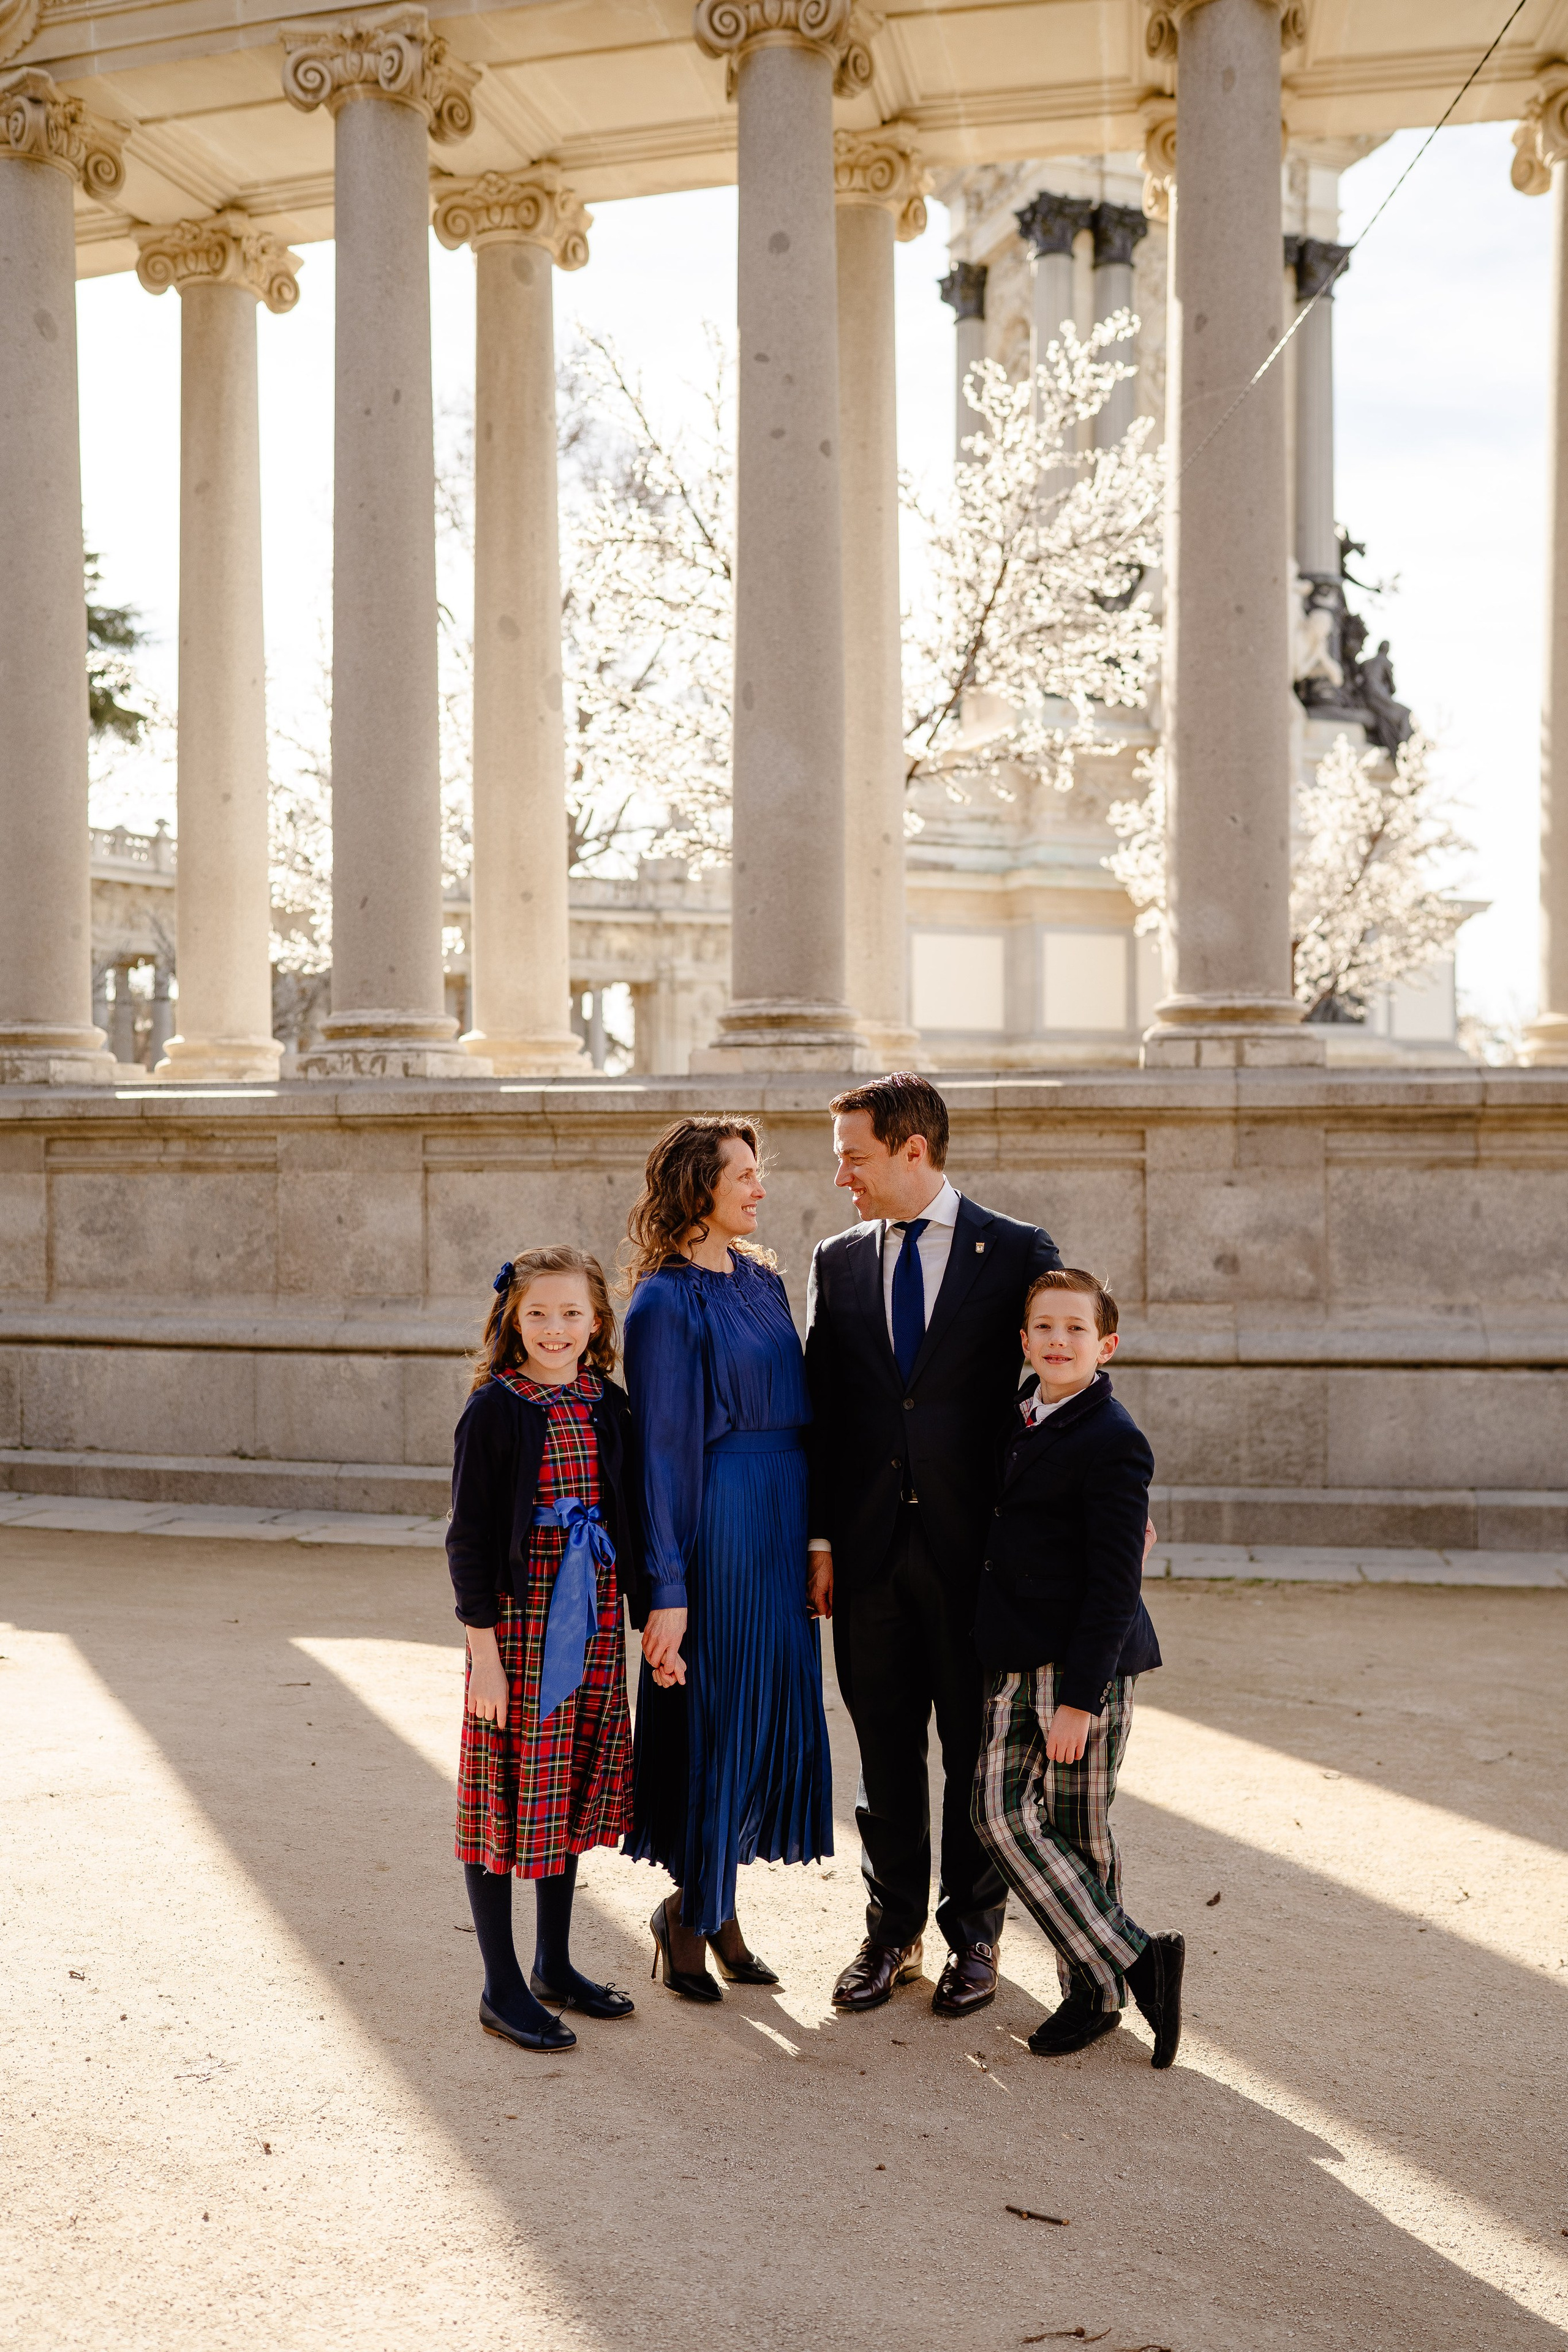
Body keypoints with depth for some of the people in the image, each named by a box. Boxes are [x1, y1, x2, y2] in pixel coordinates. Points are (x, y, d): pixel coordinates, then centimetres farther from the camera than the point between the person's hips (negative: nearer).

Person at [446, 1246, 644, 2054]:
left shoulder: (609, 1407, 6)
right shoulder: (496, 1409, -9)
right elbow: (469, 1534, -9)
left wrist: (651, 1616, 11)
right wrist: (483, 1644, -13)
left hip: (593, 1622, 6)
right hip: (518, 1619, -5)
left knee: (572, 1791, 14)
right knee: (509, 1795, 1)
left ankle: (555, 1964, 29)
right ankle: (502, 1988, 12)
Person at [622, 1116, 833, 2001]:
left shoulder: (763, 1279, 12)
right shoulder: (666, 1303, -12)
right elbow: (662, 1451, -14)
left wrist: (808, 1538, 13)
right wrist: (667, 1592, -16)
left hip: (781, 1524, 8)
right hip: (717, 1522, -8)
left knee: (766, 1713, 12)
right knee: (714, 1718, 1)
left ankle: (712, 1906, 26)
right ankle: (695, 1914, 20)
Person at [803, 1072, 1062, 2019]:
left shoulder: (1020, 1254, -3)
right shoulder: (838, 1262, 8)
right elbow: (821, 1409, 9)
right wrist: (821, 1539, 4)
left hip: (978, 1549, -3)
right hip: (871, 1549, 3)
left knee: (978, 1748, 8)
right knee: (885, 1746, 11)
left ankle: (974, 1934, 23)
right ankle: (893, 1932, 25)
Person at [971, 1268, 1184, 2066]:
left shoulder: (1112, 1442, -14)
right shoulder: (1019, 1421, 11)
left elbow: (1115, 1585, -16)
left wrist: (1080, 1698, -18)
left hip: (1087, 1668, -8)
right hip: (1015, 1663, 8)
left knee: (1078, 1832, -1)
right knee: (1000, 1814, 2)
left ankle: (1100, 1990, 15)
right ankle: (1132, 1963, 10)